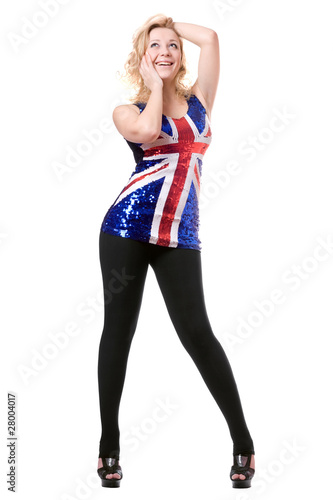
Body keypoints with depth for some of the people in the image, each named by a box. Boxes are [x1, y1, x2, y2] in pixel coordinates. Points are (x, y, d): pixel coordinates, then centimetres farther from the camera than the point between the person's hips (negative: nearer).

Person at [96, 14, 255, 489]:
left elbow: (210, 37, 5)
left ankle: (243, 441, 5)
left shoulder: (197, 101, 14)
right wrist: (155, 85, -2)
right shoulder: (127, 111, 6)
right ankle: (109, 443, 14)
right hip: (128, 226, -1)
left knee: (197, 332, -5)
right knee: (118, 329, 3)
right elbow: (148, 132, -17)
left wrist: (170, 23, 18)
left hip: (180, 236, 1)